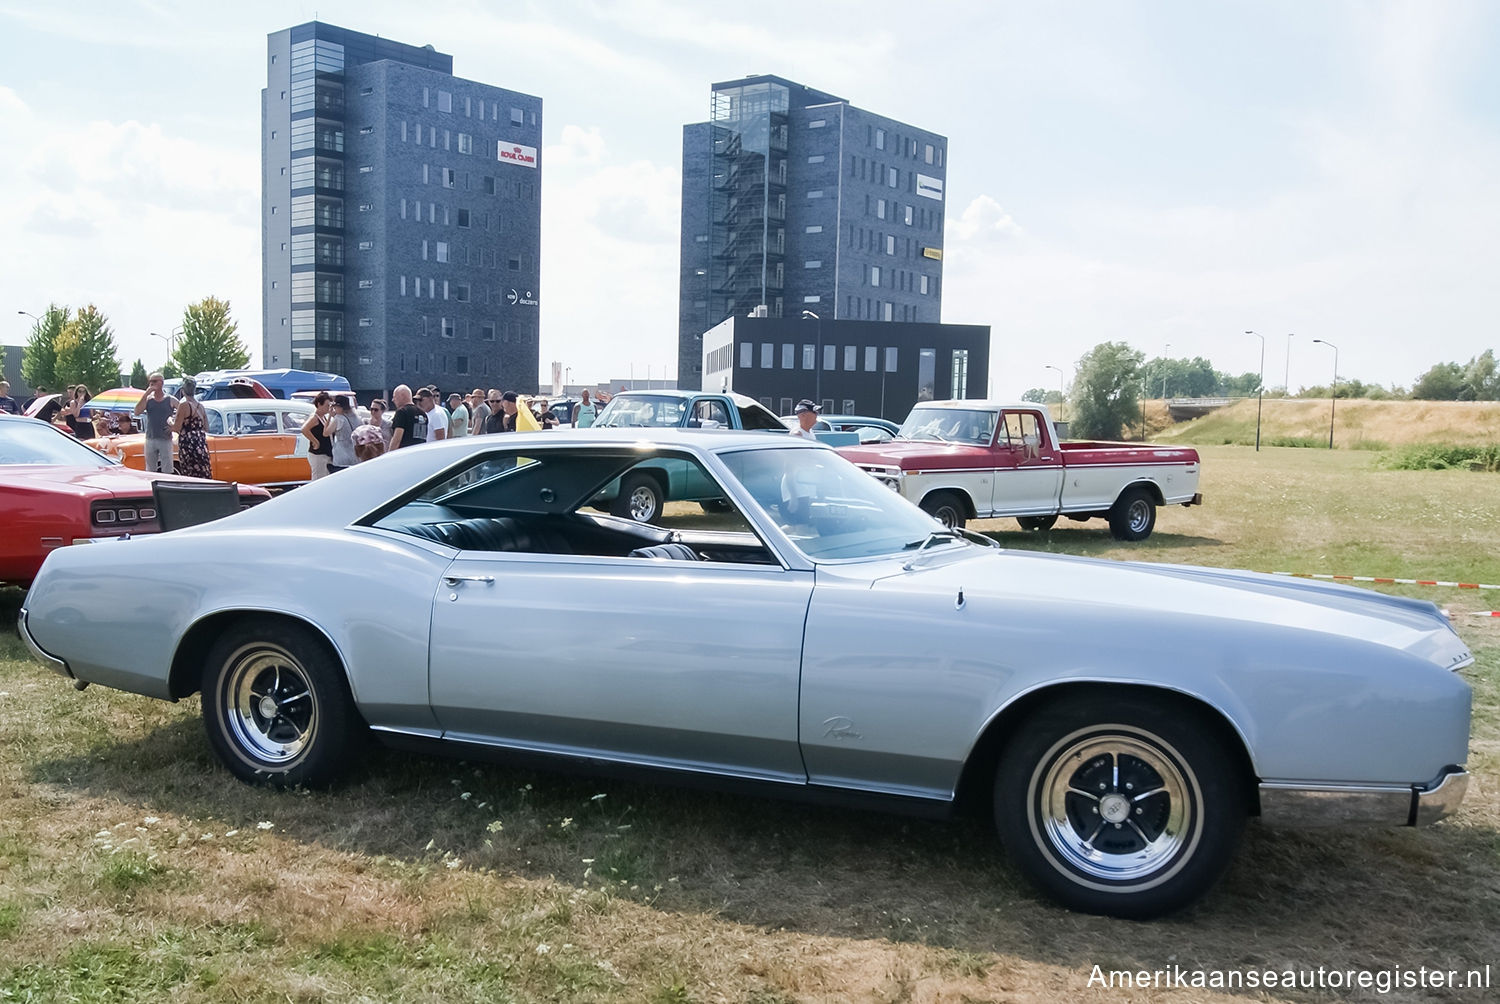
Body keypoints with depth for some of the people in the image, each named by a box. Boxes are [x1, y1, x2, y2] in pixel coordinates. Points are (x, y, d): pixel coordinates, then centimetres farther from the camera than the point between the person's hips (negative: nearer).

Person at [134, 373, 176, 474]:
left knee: (167, 471, -5)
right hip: (150, 439, 3)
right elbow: (137, 412, -8)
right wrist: (146, 394, -11)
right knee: (150, 471, 8)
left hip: (166, 440, -3)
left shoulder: (170, 400, 1)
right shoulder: (148, 399, 8)